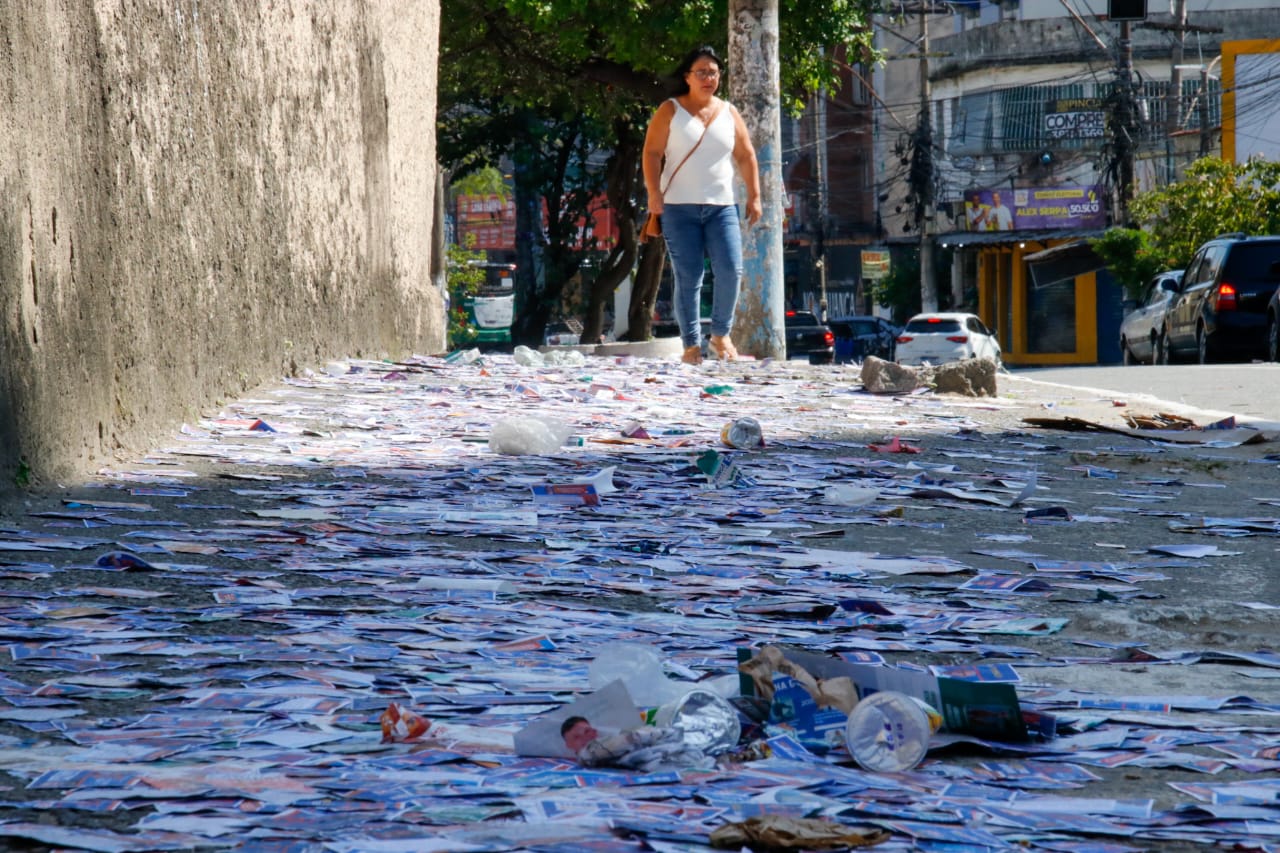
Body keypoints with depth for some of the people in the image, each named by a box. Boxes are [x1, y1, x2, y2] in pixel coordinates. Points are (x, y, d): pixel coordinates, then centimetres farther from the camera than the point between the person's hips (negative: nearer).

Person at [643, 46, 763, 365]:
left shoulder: (729, 113, 12)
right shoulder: (670, 111, 4)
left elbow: (746, 157, 15)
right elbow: (652, 153, -1)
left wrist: (754, 196, 8)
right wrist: (654, 193, -12)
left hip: (721, 207, 2)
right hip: (679, 207, -2)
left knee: (730, 270, -11)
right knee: (688, 277, -4)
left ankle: (721, 335, 9)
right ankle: (691, 345, 3)